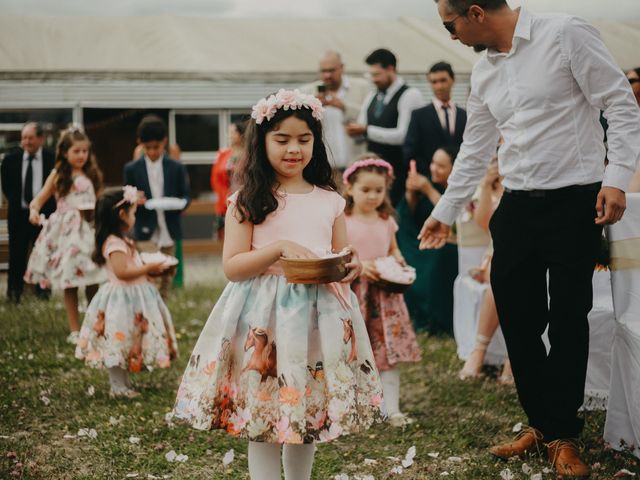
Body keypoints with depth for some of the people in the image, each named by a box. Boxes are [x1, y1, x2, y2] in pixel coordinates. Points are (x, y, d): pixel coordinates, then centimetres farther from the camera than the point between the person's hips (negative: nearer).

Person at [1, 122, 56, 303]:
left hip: (44, 213, -1)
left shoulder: (52, 159, -6)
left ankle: (43, 288, 22)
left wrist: (41, 205, -7)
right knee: (17, 254, 4)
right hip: (19, 213, 1)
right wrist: (19, 203, -1)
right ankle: (15, 290, 16)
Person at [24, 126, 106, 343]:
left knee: (92, 282, 3)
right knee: (69, 284, 0)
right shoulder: (58, 175, 1)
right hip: (66, 230, -2)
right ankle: (75, 331, 8)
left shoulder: (92, 175, 9)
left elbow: (98, 201, 13)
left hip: (89, 229, 2)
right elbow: (41, 198, 1)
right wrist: (34, 210, -19)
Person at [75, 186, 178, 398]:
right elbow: (122, 271, -29)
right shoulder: (114, 243, -20)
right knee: (119, 342, -3)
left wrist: (150, 268, 10)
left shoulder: (121, 241, 14)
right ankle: (118, 388, 4)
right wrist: (148, 268, -22)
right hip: (122, 299, -11)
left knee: (126, 344, 16)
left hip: (133, 297, 11)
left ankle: (124, 383, 25)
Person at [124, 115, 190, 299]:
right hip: (146, 232, -2)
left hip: (169, 232, 2)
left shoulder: (176, 168, 5)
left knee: (166, 278, 11)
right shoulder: (132, 169, 4)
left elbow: (186, 195, 6)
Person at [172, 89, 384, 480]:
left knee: (310, 413, 12)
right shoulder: (247, 201, -1)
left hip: (319, 315, 3)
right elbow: (232, 266, -6)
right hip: (265, 318, -3)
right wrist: (280, 248, -19)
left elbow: (343, 260, 12)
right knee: (262, 419, -1)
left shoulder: (330, 201, 8)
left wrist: (351, 268, -11)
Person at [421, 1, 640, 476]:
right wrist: (444, 213, 24)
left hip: (575, 203, -6)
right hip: (516, 206, 6)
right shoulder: (484, 71, 11)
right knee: (516, 319, 7)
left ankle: (562, 435, 15)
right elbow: (475, 150, 20)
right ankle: (541, 423, 22)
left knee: (568, 322, 1)